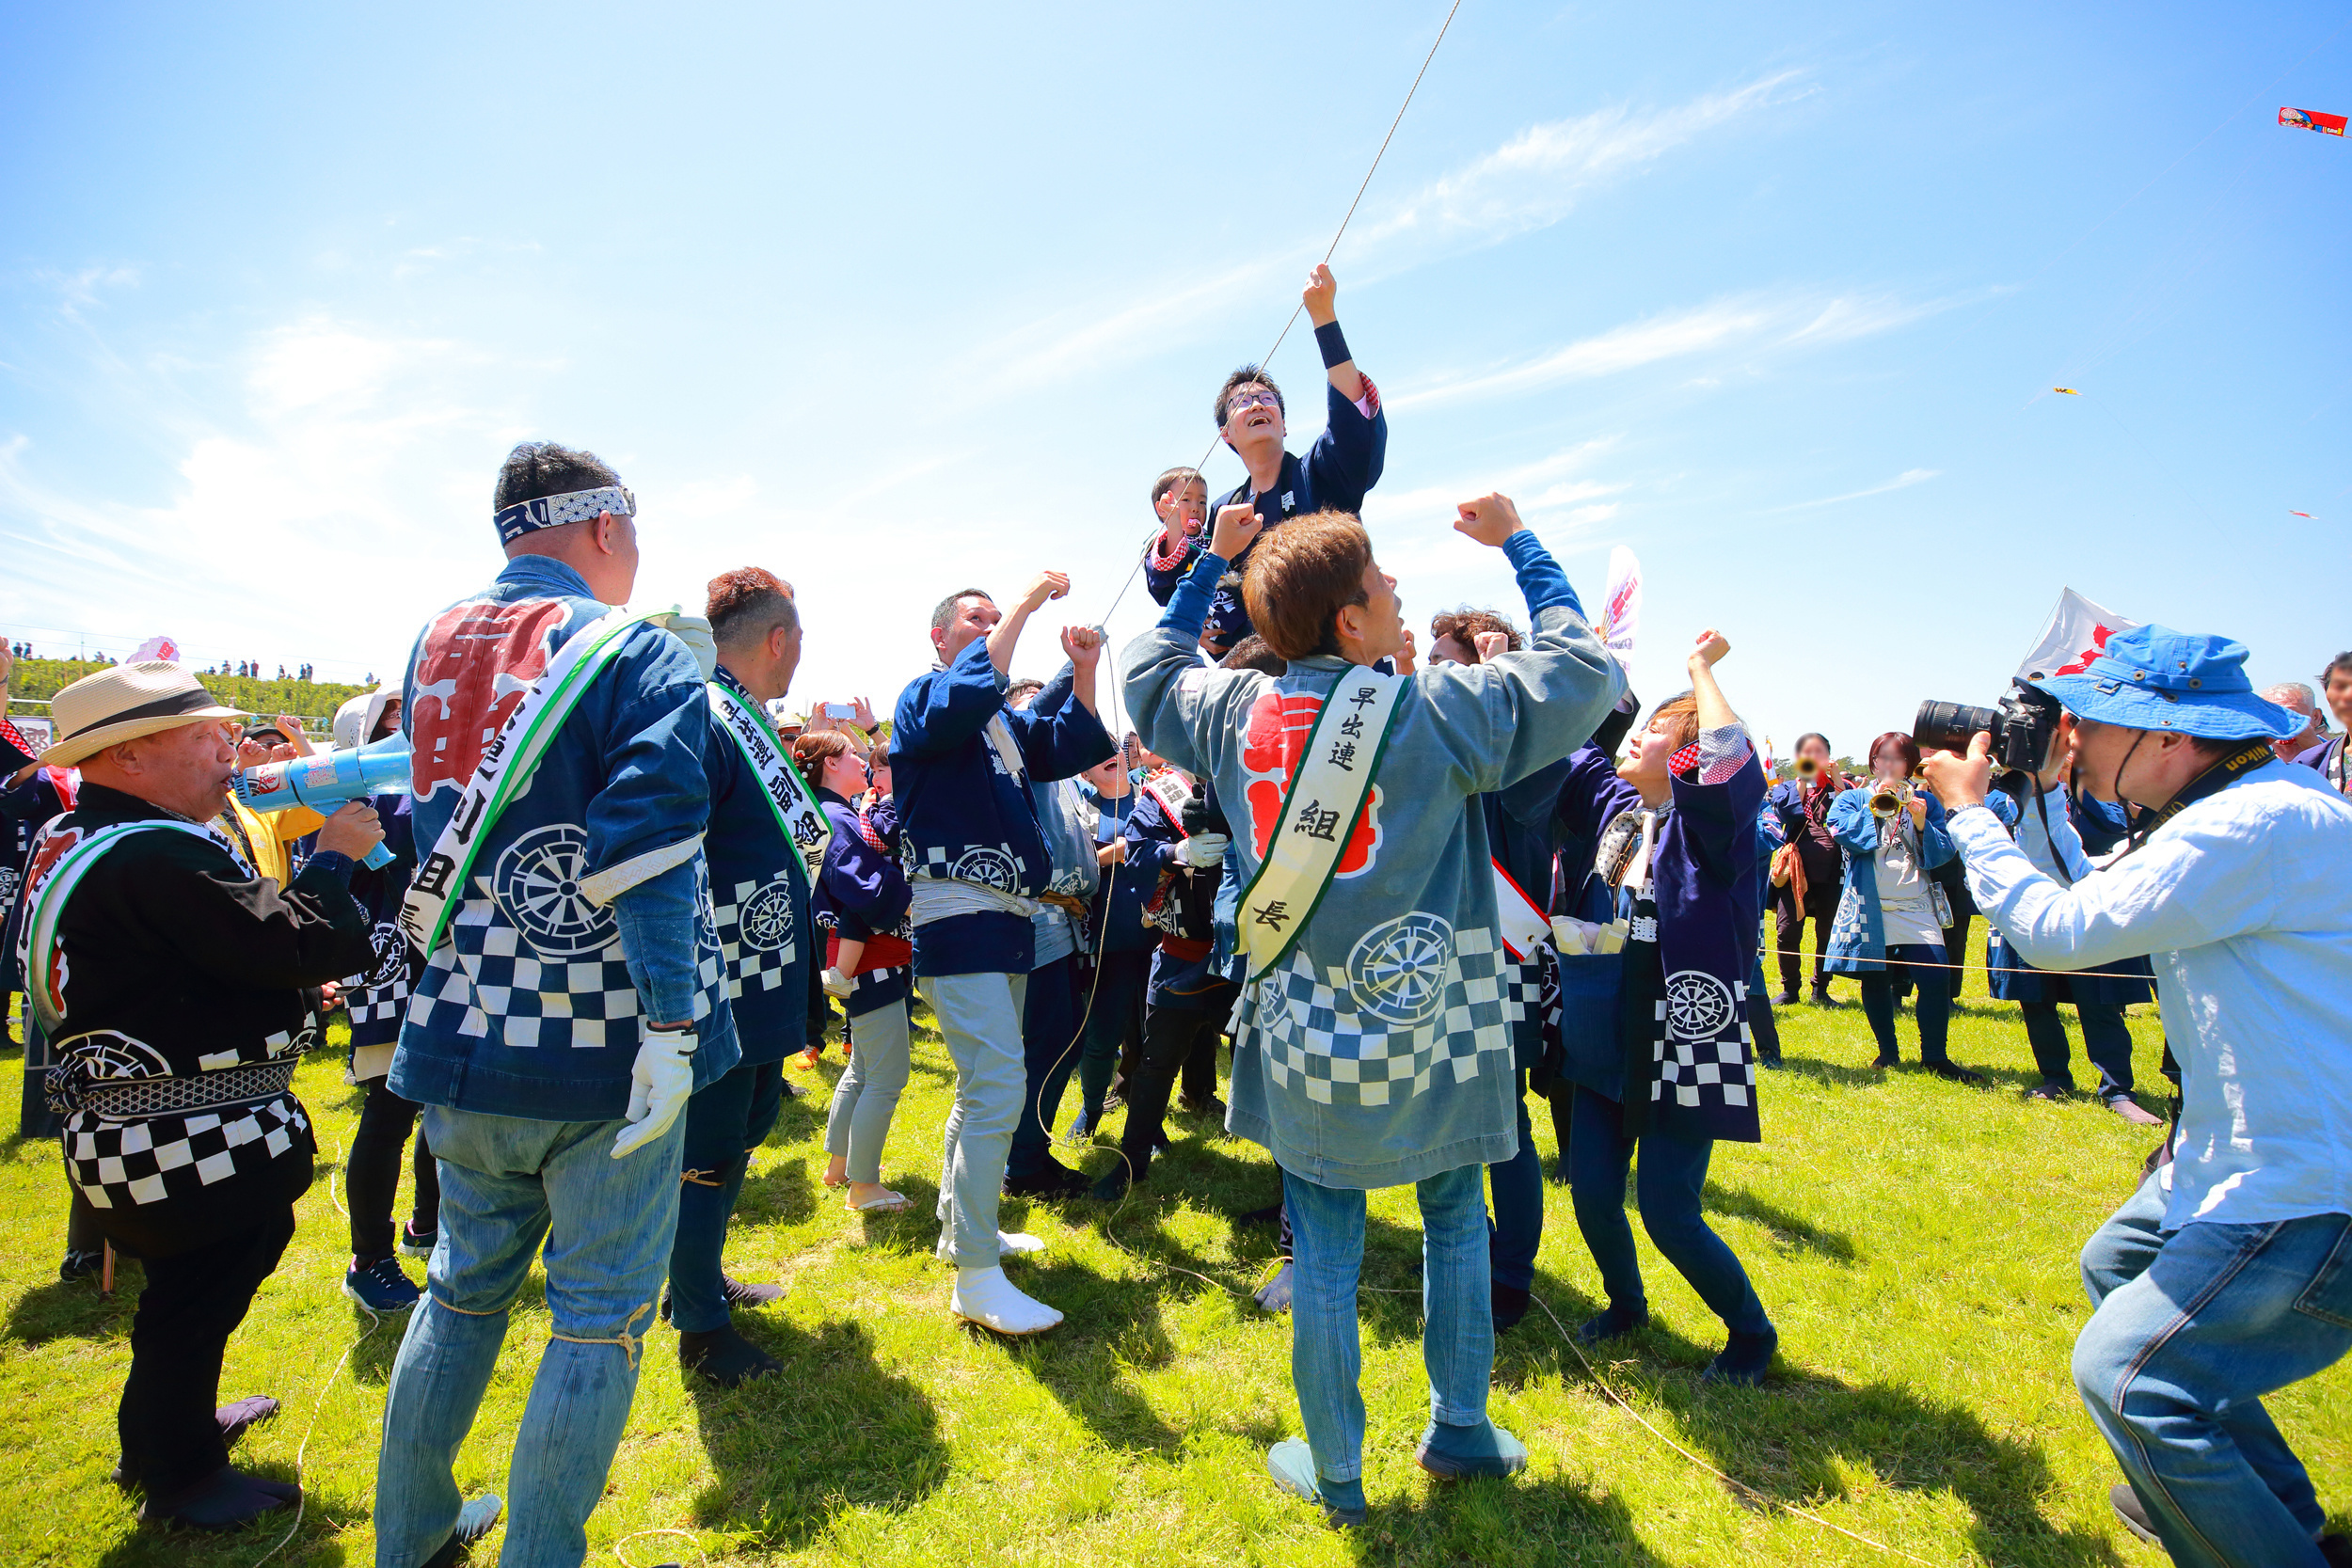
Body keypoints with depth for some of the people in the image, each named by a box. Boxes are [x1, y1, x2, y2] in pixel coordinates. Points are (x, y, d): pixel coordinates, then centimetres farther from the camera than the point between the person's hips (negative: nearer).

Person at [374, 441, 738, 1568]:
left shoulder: (429, 651, 10)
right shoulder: (642, 655, -12)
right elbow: (650, 850, -23)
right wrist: (672, 1027, -22)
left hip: (460, 1047, 7)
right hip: (600, 1053, -7)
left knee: (466, 1285, 24)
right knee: (599, 1315, 8)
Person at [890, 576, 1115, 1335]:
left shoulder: (1007, 719, 20)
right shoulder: (925, 697, -3)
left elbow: (1073, 747, 10)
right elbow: (966, 694, -25)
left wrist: (1083, 672, -2)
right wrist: (1026, 603, -21)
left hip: (1006, 918, 9)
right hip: (957, 919, -9)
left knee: (984, 1083, 18)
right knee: (999, 1085, -16)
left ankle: (960, 1225, 33)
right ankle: (976, 1277, -9)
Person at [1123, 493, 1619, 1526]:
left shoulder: (1233, 712, -3)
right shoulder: (1439, 711, -14)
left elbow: (1148, 669, 17)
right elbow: (1580, 673, -3)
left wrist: (1210, 561, 22)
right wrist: (1519, 547, 7)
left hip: (1301, 1041, 3)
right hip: (1426, 1038, -2)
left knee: (1323, 1254, 13)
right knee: (1455, 1223, 22)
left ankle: (1335, 1476, 30)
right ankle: (1457, 1430, 38)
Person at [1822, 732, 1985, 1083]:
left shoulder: (1925, 802, 12)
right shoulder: (1852, 799, 8)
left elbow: (1942, 854, 2)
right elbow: (1845, 835, -11)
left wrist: (1922, 823, -14)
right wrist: (1876, 806, -13)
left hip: (1916, 907, 1)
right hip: (1869, 907, 0)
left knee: (1934, 978, -12)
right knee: (1875, 981, 4)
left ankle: (1935, 1057, 1)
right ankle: (1888, 1052, 21)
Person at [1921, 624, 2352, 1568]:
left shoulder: (2259, 823, -25)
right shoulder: (2228, 810, 8)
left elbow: (2061, 932, -23)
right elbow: (2087, 911, 17)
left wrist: (1967, 810, -11)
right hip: (2259, 1150, 11)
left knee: (2124, 1372, -12)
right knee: (2117, 1266, 26)